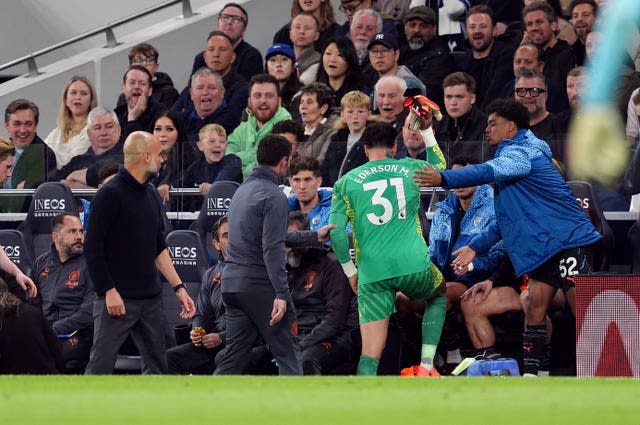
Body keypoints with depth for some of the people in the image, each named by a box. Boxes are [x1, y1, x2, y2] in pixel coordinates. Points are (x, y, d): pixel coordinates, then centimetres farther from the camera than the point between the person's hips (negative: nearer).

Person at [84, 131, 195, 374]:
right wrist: (109, 291, -18)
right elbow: (93, 249, -14)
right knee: (100, 366, -8)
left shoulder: (151, 195, 13)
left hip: (150, 299, 8)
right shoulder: (110, 195, -11)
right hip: (117, 299, -8)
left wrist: (178, 287, 13)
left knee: (157, 368, 9)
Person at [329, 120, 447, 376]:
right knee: (438, 295, 33)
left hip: (372, 274, -1)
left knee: (370, 355, -1)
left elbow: (336, 232, 0)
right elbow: (439, 166, 34)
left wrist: (350, 271, 12)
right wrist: (427, 131, 41)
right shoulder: (410, 169, 11)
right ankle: (426, 366, 19)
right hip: (414, 265, 1)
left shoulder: (346, 182, 7)